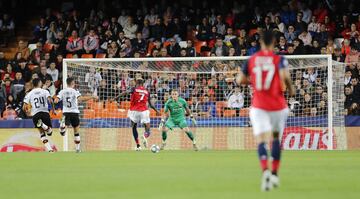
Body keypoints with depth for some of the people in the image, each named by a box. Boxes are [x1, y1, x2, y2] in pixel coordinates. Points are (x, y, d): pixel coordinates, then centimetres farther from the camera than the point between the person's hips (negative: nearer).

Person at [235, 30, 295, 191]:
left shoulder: (252, 60, 4)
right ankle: (275, 174, 21)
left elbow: (240, 80, 10)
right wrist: (291, 89, -3)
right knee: (276, 138, 21)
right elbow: (285, 76, -22)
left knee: (261, 140, -9)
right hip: (277, 105, 0)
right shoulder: (279, 59, -5)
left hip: (258, 106, 0)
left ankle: (265, 171, -35)